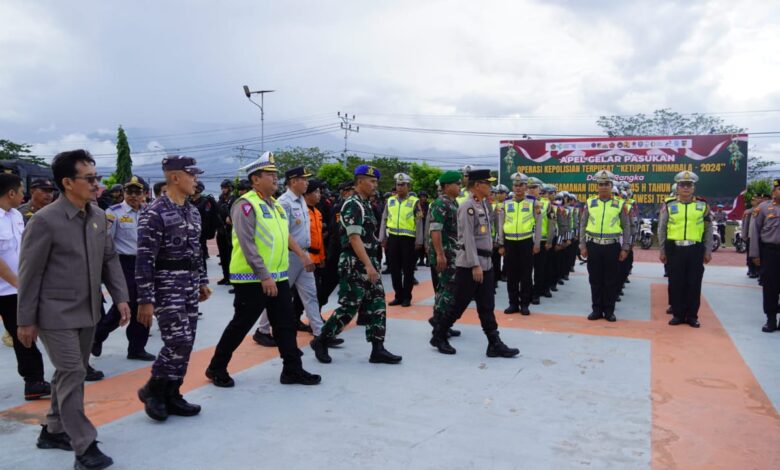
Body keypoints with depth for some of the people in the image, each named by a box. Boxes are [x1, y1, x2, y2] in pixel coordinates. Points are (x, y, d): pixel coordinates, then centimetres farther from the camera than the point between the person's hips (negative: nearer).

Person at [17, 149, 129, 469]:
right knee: (72, 374, -6)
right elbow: (29, 273, -11)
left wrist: (120, 297, 3)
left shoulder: (99, 216, 4)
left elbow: (110, 259, 11)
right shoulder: (45, 220, -15)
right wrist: (26, 321, -9)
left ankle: (54, 431, 34)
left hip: (88, 311, 7)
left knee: (72, 374, 16)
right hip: (56, 314, -7)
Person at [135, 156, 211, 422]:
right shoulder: (155, 213, -14)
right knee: (178, 342, -10)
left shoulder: (193, 212, 11)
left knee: (185, 344, 9)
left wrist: (202, 281, 18)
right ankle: (152, 389, 12)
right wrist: (145, 300, -19)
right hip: (167, 285, -8)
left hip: (190, 285, 8)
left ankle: (171, 395, 21)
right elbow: (144, 259, -17)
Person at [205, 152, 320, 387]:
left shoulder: (276, 205, 13)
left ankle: (293, 370, 19)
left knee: (285, 324, 10)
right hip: (253, 279, -8)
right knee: (241, 325, 3)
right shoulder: (246, 205, -14)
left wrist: (301, 254, 12)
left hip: (279, 277, 8)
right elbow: (247, 244, -21)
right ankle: (216, 368, 21)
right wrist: (264, 276, -24)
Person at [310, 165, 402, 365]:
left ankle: (377, 350, 11)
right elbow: (354, 238, -22)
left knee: (377, 305, 6)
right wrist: (368, 265, -28)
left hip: (368, 262, 9)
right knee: (349, 307, -4)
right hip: (355, 264, -9)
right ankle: (320, 341, 13)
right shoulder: (352, 205, -14)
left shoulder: (365, 205, 15)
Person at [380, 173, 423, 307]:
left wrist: (419, 241, -8)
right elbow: (384, 220, 11)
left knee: (408, 270, 4)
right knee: (394, 269, 8)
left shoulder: (414, 202, -3)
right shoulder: (390, 201, 9)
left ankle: (407, 297, 14)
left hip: (408, 239, -4)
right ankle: (398, 296, 19)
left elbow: (419, 223, -4)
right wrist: (382, 239, 7)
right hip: (393, 238, 4)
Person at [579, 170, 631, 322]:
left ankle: (609, 310, 15)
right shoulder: (590, 203, 3)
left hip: (612, 247, -1)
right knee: (595, 280, 6)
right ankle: (597, 309, 16)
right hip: (593, 246, 1)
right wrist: (583, 246, 1)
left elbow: (626, 228, 5)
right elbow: (583, 226, 6)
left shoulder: (619, 205, 1)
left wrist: (625, 248, -1)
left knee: (611, 281, 4)